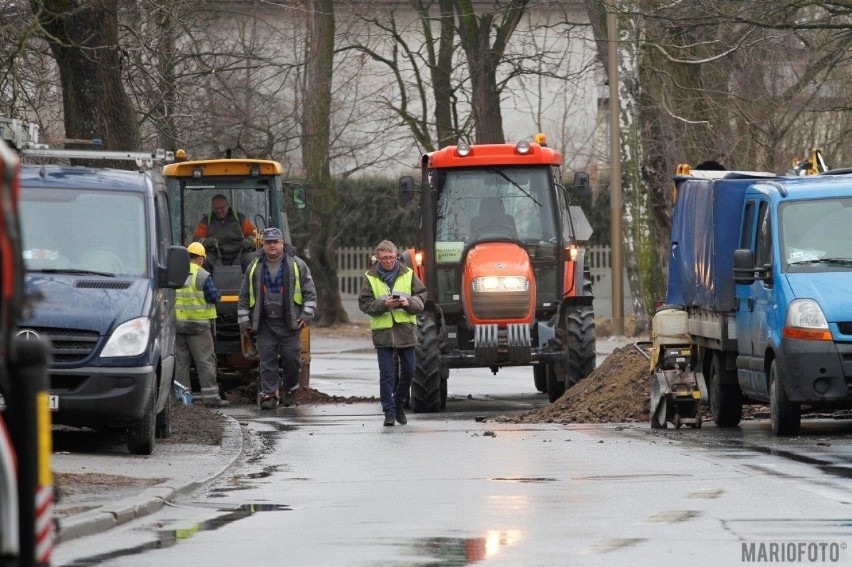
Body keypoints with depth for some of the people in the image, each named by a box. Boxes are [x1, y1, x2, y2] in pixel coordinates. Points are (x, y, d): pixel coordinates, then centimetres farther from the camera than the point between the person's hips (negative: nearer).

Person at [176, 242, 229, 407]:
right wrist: (217, 295, 12)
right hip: (198, 324, -5)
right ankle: (210, 396, -5)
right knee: (205, 360, -1)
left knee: (181, 360, 10)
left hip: (177, 323, 5)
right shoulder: (202, 275, -11)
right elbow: (214, 297, -9)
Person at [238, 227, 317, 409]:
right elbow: (244, 297, 13)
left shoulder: (297, 265, 3)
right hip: (265, 324, 1)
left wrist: (307, 314, -6)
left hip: (290, 323, -1)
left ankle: (289, 388, 19)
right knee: (267, 360, -3)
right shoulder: (254, 268, 8)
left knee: (292, 357, -2)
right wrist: (244, 322, 8)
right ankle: (268, 394, -1)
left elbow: (310, 293, 5)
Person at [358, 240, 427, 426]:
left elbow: (421, 297, 6)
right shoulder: (371, 278, 1)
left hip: (406, 329, 2)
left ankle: (399, 403, 28)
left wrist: (409, 303, -15)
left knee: (408, 371, 7)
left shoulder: (407, 274, 5)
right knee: (386, 374, -3)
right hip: (382, 331, -2)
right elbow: (364, 304, -3)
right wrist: (384, 305, -18)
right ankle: (389, 412, 1)